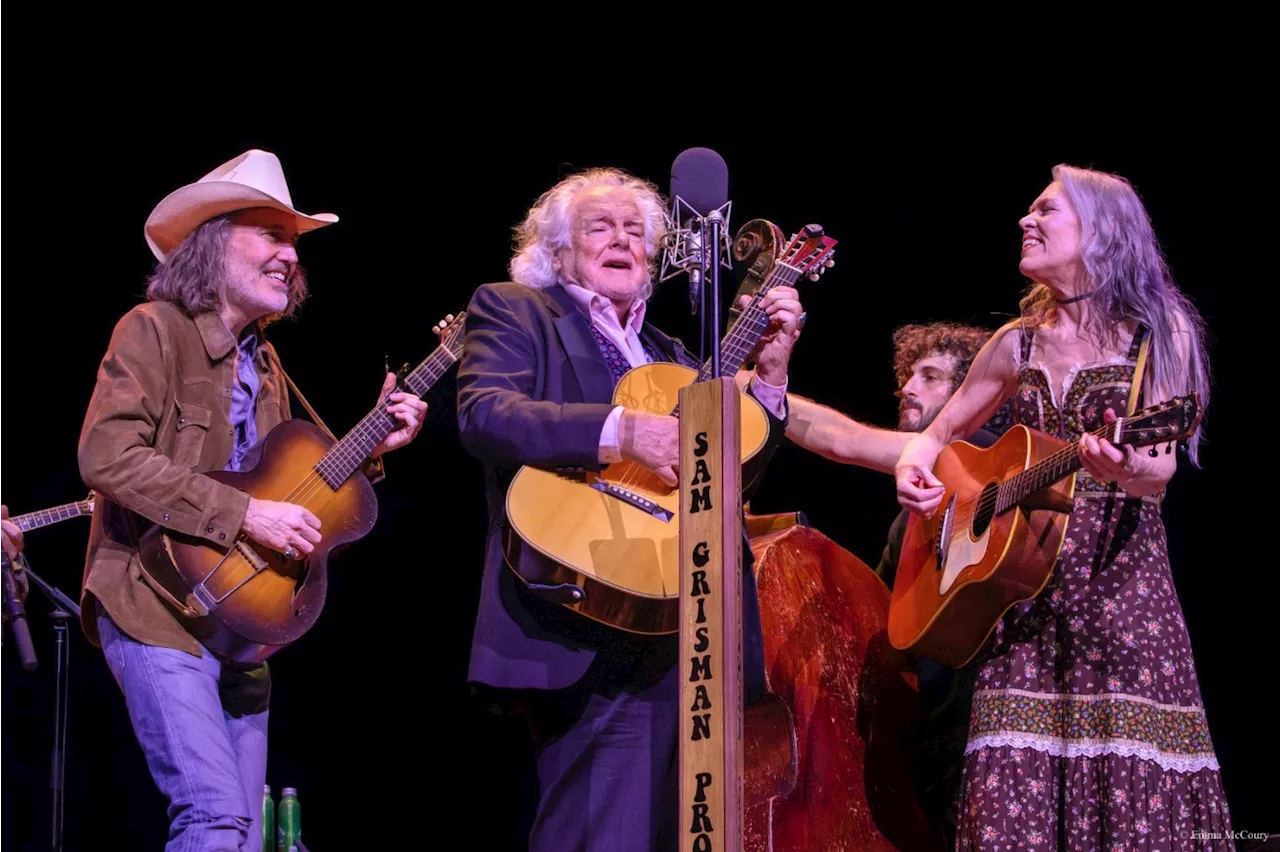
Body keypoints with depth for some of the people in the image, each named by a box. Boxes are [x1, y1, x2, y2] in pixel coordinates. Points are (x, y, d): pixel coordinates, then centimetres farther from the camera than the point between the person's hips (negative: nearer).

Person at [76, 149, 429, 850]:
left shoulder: (262, 360, 17)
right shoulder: (154, 330, -7)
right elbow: (106, 456, -20)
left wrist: (371, 448, 7)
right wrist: (243, 513, -23)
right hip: (157, 604, -8)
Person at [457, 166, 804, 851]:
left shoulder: (669, 355, 27)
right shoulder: (512, 311, 8)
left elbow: (731, 479, 21)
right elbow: (482, 414, -12)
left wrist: (767, 375, 9)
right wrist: (620, 432, -22)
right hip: (589, 633, -7)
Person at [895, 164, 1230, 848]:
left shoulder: (1158, 328, 2)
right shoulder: (1019, 343, 14)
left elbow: (1161, 469, -6)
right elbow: (939, 434, 22)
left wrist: (1124, 470, -30)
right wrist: (913, 466, -1)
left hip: (1119, 567, -4)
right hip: (1024, 575, 4)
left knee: (1131, 781, -11)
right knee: (1015, 789, -5)